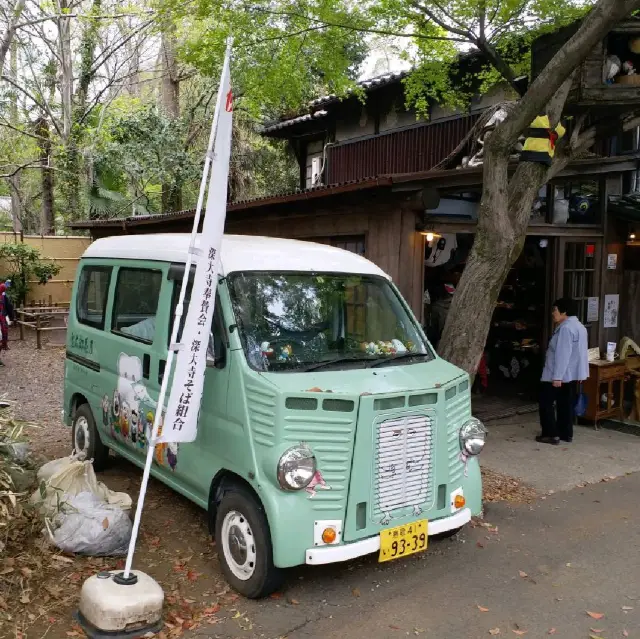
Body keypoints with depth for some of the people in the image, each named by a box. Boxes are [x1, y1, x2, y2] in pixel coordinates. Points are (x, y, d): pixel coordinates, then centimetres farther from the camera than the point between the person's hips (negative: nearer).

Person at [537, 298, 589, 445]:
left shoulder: (565, 328, -20)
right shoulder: (579, 326, 14)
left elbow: (562, 354, -25)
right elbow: (579, 352, 20)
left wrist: (557, 376, -26)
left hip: (559, 375, -10)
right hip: (572, 374, 10)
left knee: (546, 402, 0)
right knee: (566, 404, 14)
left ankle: (551, 434, 0)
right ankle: (566, 434, 18)